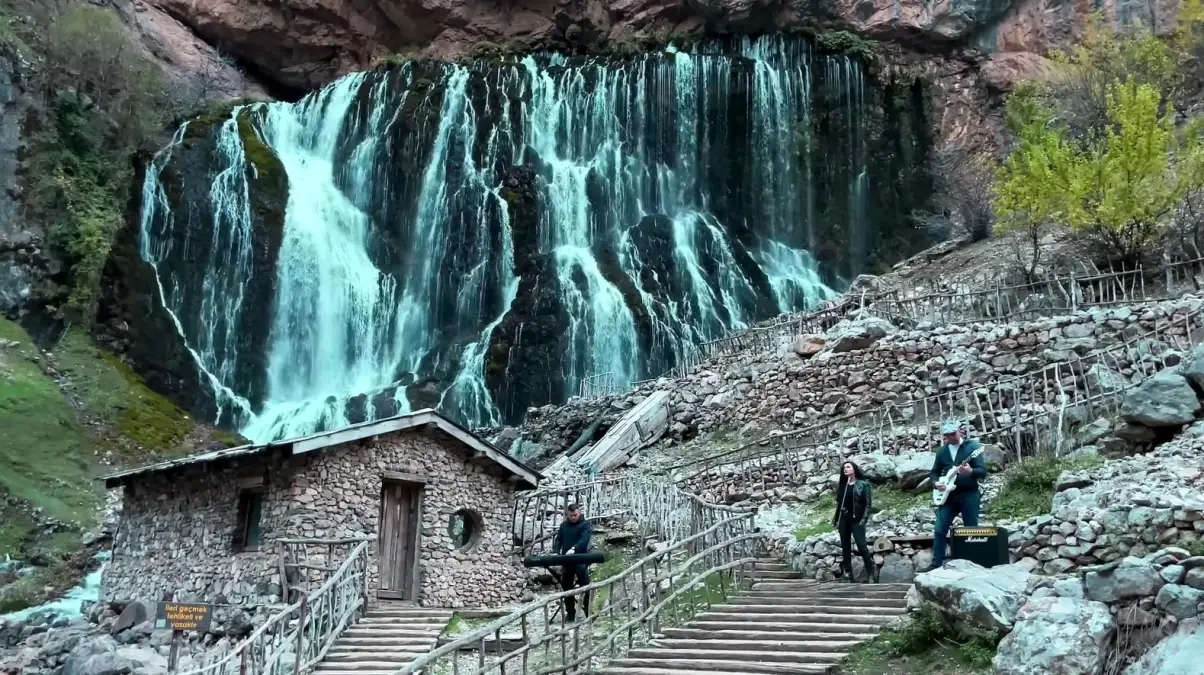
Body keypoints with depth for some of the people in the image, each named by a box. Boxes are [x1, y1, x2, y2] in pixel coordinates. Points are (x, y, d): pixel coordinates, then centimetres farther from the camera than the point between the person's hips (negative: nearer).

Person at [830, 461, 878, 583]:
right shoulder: (841, 486, 13)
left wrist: (864, 519, -12)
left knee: (861, 546, -14)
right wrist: (836, 519, 8)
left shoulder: (863, 484, 0)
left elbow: (868, 503, -4)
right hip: (843, 519, 5)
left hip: (857, 519, -5)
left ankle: (871, 572, -4)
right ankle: (847, 574, 6)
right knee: (845, 547, 4)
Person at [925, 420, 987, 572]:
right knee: (940, 530, -1)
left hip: (969, 494, -4)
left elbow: (983, 471, -10)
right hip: (948, 495, 4)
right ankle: (936, 564, 4)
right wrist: (936, 483, -5)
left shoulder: (972, 447, -3)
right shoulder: (942, 451, 10)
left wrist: (970, 471, -30)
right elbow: (934, 472, 17)